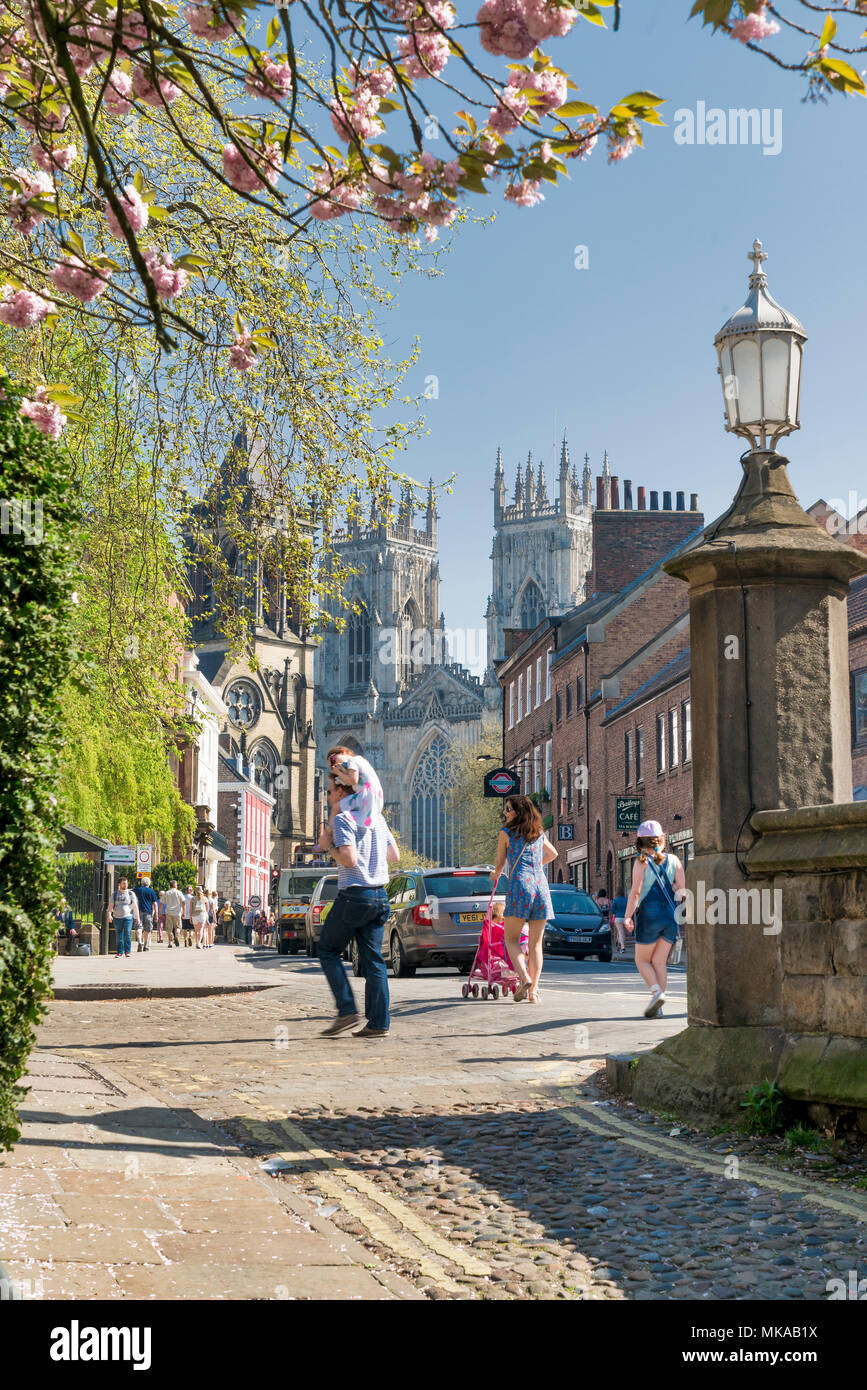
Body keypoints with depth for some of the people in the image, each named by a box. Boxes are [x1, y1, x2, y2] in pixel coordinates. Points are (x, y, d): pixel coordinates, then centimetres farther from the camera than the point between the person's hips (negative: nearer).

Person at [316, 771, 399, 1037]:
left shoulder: (343, 818, -9)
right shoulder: (376, 817, 15)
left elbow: (349, 859, -19)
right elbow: (394, 856, 19)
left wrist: (329, 844, -4)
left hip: (354, 894, -7)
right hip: (379, 895, 7)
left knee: (328, 950, 6)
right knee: (373, 958, 7)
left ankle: (347, 1011, -4)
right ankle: (378, 1023, 2)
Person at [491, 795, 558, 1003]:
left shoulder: (506, 833, 3)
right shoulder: (539, 834, 16)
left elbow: (499, 863, 11)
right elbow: (553, 854, 34)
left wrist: (495, 875, 33)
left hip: (520, 884, -4)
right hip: (541, 885, 4)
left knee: (511, 939, 3)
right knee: (535, 943, 6)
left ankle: (524, 978, -20)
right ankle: (533, 990, -1)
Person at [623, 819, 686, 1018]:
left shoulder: (642, 861, -5)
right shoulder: (674, 860, 6)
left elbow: (635, 891, -11)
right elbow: (683, 889, 3)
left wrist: (628, 916, -10)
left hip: (650, 912, -4)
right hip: (671, 914, 4)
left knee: (642, 960, 8)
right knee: (659, 962, 10)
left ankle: (656, 992, -16)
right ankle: (657, 1007, 4)